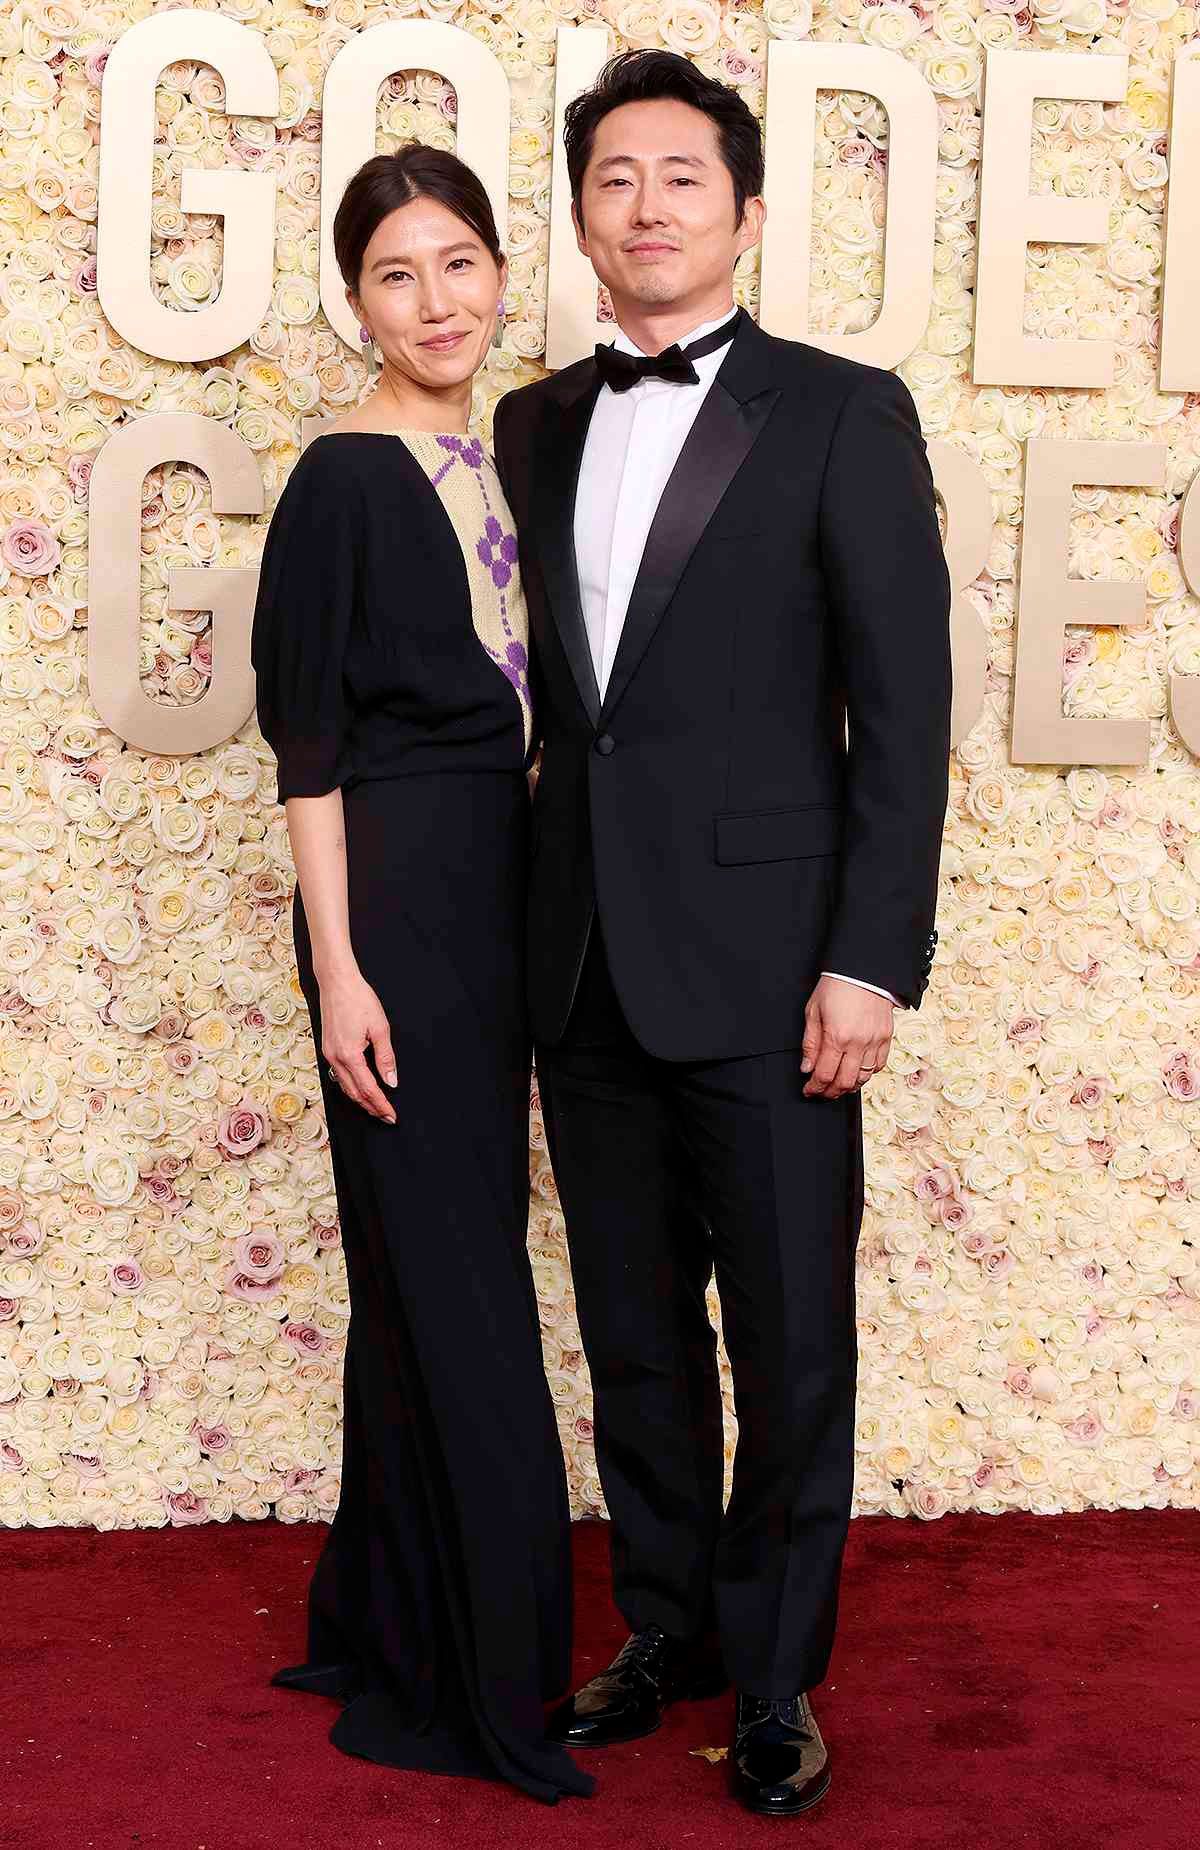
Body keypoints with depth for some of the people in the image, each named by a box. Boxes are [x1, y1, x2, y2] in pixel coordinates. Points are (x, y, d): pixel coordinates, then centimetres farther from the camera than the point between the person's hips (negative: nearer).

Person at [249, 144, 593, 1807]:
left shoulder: (499, 469, 12)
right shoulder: (346, 479, -9)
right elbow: (308, 739, -11)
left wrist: (540, 917, 14)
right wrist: (337, 963, -16)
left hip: (499, 889, 8)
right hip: (394, 890, -8)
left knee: (449, 1264, 13)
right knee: (449, 1277, -2)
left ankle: (393, 1625, 27)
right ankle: (474, 1678, 10)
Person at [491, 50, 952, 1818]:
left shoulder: (843, 412, -2)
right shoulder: (536, 426, 12)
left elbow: (903, 707, -6)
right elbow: (553, 683, 13)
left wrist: (871, 958, -12)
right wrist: (534, 927, 7)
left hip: (762, 966, -4)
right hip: (587, 968, 5)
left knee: (791, 1351, 4)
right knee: (635, 1335, 15)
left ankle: (776, 1674, 22)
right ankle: (667, 1626, 32)